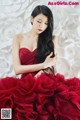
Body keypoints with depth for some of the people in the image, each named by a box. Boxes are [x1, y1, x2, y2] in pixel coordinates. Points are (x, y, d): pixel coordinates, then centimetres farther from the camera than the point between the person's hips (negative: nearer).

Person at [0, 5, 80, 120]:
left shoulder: (52, 39, 10)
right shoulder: (18, 38, 10)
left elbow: (50, 68, 2)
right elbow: (17, 69, 0)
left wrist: (35, 81, -16)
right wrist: (43, 65, -6)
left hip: (45, 84, 0)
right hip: (25, 84, 1)